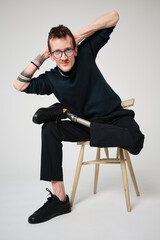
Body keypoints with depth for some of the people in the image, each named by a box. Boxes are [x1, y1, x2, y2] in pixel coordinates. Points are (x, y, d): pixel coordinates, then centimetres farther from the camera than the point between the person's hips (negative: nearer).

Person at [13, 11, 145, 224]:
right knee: (50, 129, -23)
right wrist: (40, 58, -9)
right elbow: (19, 85, -12)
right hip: (86, 124, 3)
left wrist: (79, 36, -14)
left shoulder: (86, 53, -9)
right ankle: (59, 198, -22)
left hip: (114, 117, -3)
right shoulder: (51, 80, -3)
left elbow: (113, 16, -8)